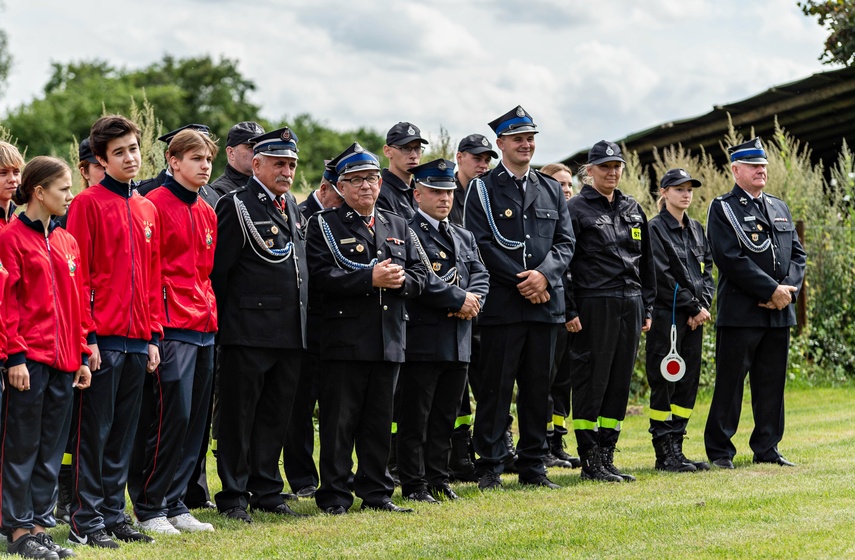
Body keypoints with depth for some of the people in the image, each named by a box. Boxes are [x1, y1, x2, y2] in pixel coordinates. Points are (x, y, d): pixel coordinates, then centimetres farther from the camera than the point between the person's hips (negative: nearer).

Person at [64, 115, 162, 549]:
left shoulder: (147, 210, 15)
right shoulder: (88, 204, -5)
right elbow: (78, 275, -9)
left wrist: (153, 335, 11)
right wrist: (87, 336, -14)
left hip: (138, 340, 6)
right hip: (102, 339, -6)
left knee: (123, 432, 10)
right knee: (93, 431, -2)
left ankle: (113, 514, 17)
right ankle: (86, 521, 4)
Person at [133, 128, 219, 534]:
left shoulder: (207, 213, 17)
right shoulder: (156, 204, -7)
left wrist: (211, 311, 15)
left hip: (204, 328, 8)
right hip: (172, 328, -8)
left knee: (195, 420, 8)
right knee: (172, 415, -9)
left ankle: (174, 504, 15)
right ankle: (148, 508, 0)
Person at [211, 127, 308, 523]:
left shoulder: (292, 209, 16)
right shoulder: (236, 207, -7)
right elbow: (217, 271, -9)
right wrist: (219, 324, -9)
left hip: (290, 334, 7)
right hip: (249, 334, -7)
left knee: (276, 416, 12)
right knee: (238, 417, 0)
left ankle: (267, 492, 20)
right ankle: (233, 497, 6)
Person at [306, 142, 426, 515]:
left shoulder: (397, 227, 17)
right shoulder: (324, 224, 0)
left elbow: (419, 275, 14)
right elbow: (321, 276, -13)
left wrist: (401, 280, -10)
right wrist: (371, 278, -20)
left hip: (389, 340, 5)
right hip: (344, 340, -5)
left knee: (379, 421, 10)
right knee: (339, 421, -2)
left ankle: (376, 493, 17)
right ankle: (334, 496, 4)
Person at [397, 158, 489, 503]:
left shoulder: (464, 238, 20)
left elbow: (480, 275, 11)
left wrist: (473, 301, -10)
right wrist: (460, 299, -15)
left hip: (458, 342, 7)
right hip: (422, 340, -7)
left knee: (445, 417, 11)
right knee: (415, 417, -2)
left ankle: (439, 481, 18)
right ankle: (414, 485, 3)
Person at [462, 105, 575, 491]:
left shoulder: (551, 191, 16)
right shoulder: (482, 190, 2)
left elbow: (565, 242, 10)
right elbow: (481, 245, -7)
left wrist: (544, 275, -10)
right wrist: (522, 283, -13)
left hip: (545, 303, 4)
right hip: (501, 304, -4)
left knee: (538, 387, 7)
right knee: (495, 387, -3)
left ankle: (533, 466, 14)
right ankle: (490, 468, 3)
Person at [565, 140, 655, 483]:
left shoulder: (633, 209, 16)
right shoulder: (577, 209, -3)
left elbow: (646, 261, 19)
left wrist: (647, 307, 14)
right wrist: (569, 310, -13)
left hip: (630, 305, 6)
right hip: (594, 306, -6)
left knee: (620, 382, 8)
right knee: (591, 382, -3)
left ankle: (606, 457, 14)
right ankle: (590, 462, 1)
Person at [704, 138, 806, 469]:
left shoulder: (780, 208, 18)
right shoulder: (723, 209, -3)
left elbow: (797, 254, 14)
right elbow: (731, 259, -14)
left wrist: (789, 289, -6)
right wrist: (772, 290, -16)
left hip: (779, 313, 6)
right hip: (740, 313, -6)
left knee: (772, 383, 9)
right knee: (729, 383, -3)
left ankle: (767, 448, 16)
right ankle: (719, 451, 4)